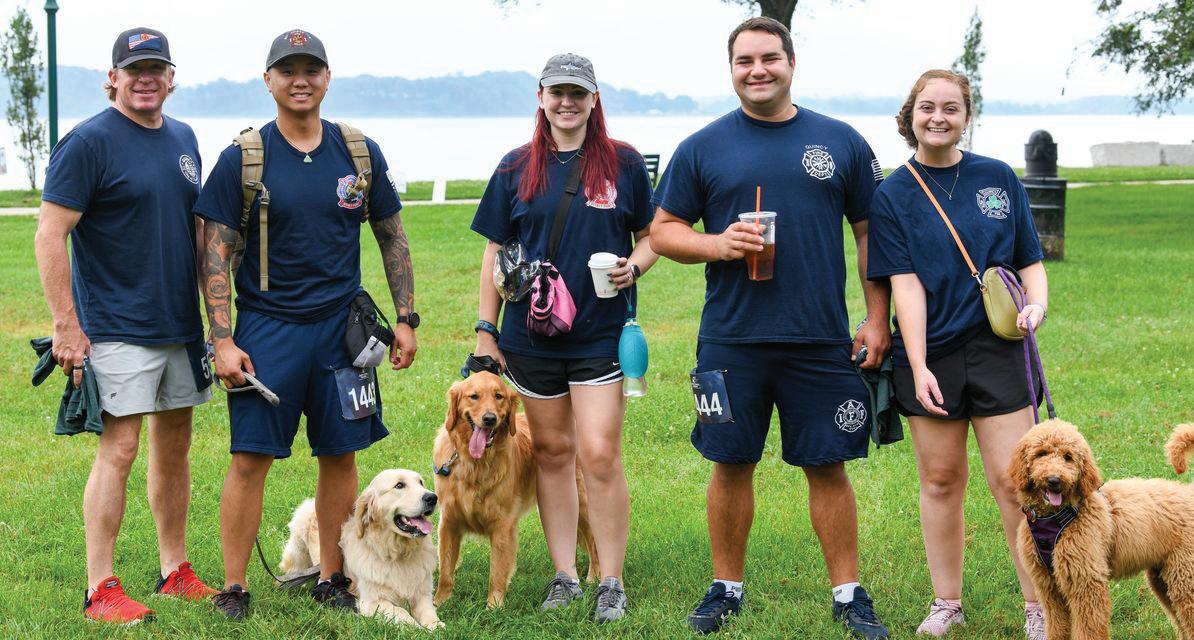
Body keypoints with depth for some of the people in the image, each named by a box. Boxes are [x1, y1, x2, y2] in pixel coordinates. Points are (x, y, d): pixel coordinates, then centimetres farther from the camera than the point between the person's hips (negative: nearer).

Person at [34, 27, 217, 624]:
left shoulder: (183, 138, 11)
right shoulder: (89, 142, -11)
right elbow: (50, 235, -14)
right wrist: (67, 326, -18)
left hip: (181, 325, 7)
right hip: (118, 328, -7)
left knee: (175, 443, 13)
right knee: (119, 449, -8)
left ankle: (176, 571, 24)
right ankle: (100, 590, -1)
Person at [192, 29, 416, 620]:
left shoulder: (360, 153, 5)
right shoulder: (241, 159, -3)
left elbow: (392, 239, 12)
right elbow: (216, 253, -4)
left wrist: (405, 318, 7)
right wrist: (222, 340, -11)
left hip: (343, 326, 3)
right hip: (266, 327, -3)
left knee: (340, 455, 7)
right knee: (251, 457, -4)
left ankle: (331, 578, 20)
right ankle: (233, 588, 7)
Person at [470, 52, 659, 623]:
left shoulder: (624, 163, 2)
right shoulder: (517, 168, 6)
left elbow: (653, 234, 9)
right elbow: (496, 252, 9)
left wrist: (634, 265, -13)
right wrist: (485, 331, 6)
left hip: (601, 333, -2)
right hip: (531, 335, 2)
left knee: (600, 453, -8)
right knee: (552, 451, 9)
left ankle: (611, 582, 4)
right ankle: (564, 576, 19)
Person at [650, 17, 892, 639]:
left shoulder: (840, 142, 7)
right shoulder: (703, 148, 4)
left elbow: (870, 232, 10)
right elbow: (663, 231, 7)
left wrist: (877, 319, 4)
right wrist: (716, 243, -12)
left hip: (821, 341, 0)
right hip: (731, 341, 0)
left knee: (828, 466, 4)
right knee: (731, 464, 7)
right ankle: (726, 588, 21)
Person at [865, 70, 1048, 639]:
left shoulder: (998, 179, 5)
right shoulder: (892, 196, 1)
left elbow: (1029, 259, 11)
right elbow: (906, 284, -6)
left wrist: (1037, 302, -11)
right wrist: (918, 367, -13)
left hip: (997, 350, 0)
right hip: (931, 356, 0)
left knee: (1013, 481, -2)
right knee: (941, 480, 8)